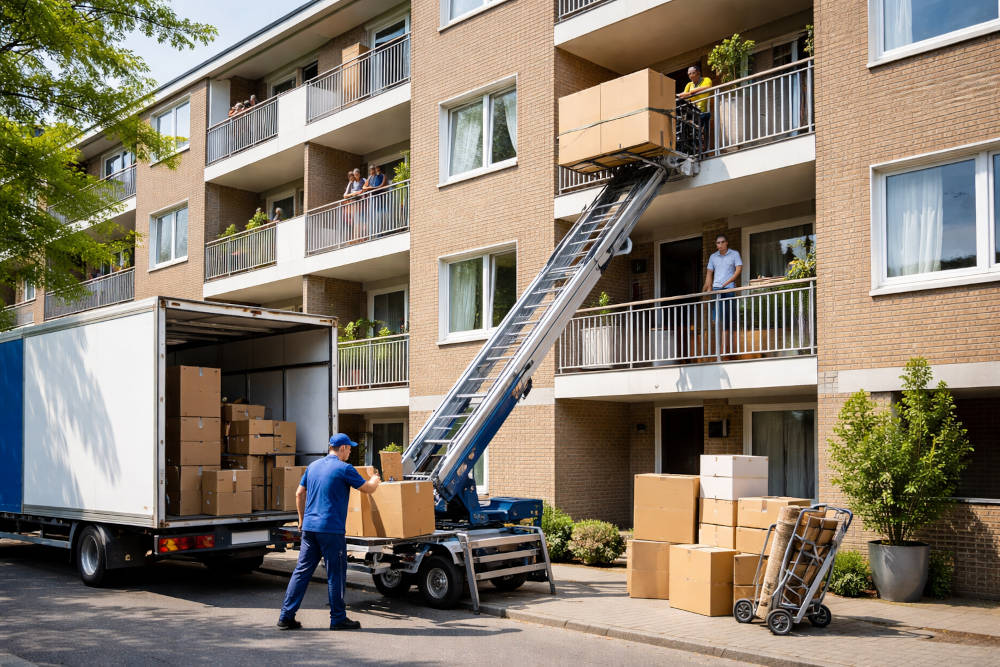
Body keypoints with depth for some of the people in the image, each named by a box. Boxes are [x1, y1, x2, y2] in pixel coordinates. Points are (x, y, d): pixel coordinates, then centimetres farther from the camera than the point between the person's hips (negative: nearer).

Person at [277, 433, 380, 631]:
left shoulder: (313, 466, 13)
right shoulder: (344, 469, -8)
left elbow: (299, 494, 18)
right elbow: (368, 489, -1)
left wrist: (302, 519, 28)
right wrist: (375, 480, 21)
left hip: (309, 527, 7)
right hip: (331, 529, -7)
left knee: (302, 571, 8)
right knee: (335, 574, 3)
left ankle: (286, 616, 8)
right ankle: (338, 618, 9)